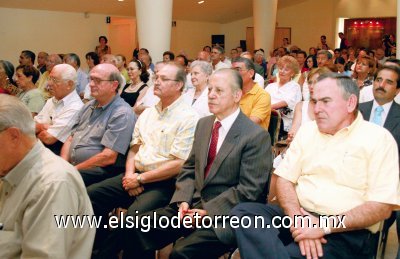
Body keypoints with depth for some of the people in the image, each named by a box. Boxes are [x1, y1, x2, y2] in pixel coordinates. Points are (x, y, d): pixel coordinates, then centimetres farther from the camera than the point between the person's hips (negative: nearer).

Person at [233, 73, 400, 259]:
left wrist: (324, 225, -19)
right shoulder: (307, 130, 13)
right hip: (300, 216, 7)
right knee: (243, 212, -19)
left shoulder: (378, 139, -3)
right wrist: (298, 217, -14)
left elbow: (381, 206, -10)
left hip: (347, 232, -6)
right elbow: (285, 179, 6)